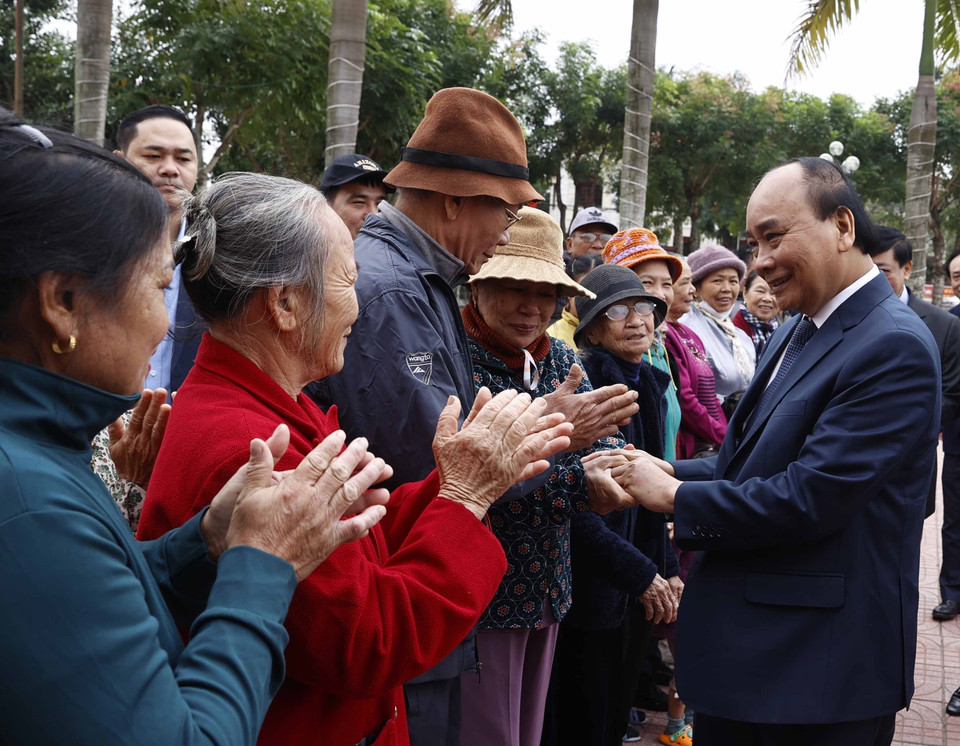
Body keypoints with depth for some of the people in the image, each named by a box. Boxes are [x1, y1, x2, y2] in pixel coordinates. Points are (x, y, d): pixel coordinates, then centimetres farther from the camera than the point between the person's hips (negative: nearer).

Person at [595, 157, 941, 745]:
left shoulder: (894, 347, -19)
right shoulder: (798, 332, 11)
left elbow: (809, 498, -24)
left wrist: (675, 496, -14)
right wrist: (670, 471, -2)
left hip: (824, 664, -8)